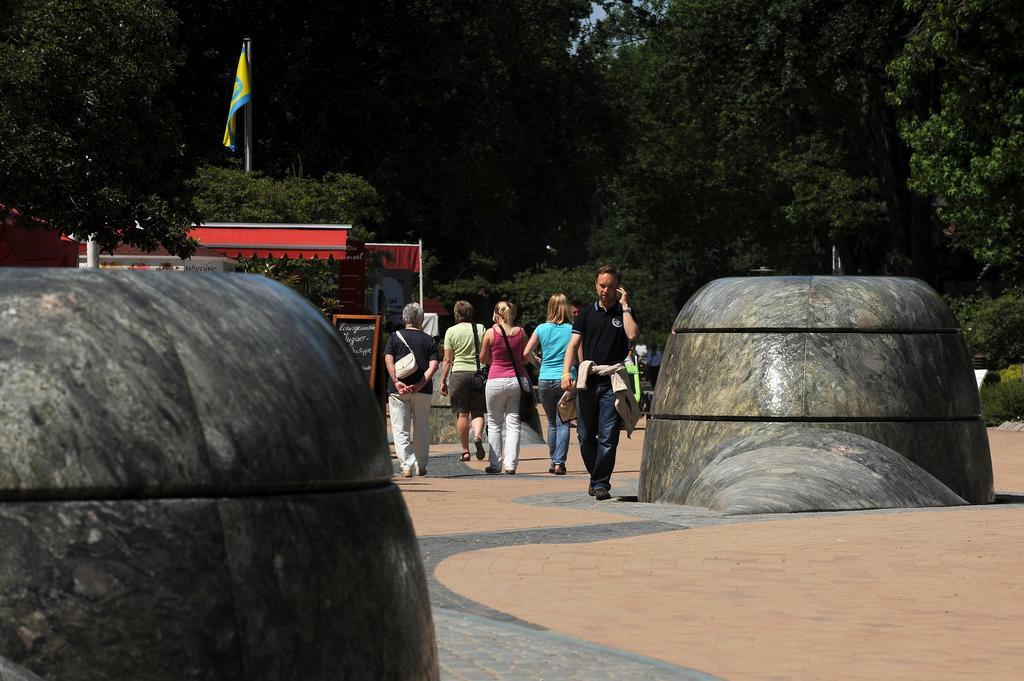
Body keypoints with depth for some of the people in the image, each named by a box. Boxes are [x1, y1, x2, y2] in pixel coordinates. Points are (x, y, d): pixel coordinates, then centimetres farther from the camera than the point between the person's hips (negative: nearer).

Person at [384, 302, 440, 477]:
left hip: (398, 390, -1)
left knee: (400, 430, 0)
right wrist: (419, 385, -11)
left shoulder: (395, 337, 7)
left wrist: (396, 382, -12)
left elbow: (388, 360, -6)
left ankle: (407, 465, -15)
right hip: (423, 391, 1)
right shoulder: (429, 340, 8)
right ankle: (421, 466, 21)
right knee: (421, 430, 15)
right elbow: (433, 365, -4)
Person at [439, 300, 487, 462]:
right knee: (477, 412, 8)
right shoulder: (480, 329, 5)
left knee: (462, 414, 3)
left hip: (459, 373, -2)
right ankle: (478, 436, -21)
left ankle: (465, 451, 3)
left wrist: (443, 380, 3)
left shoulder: (451, 331, 0)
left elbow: (448, 359, -2)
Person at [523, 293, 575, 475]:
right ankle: (559, 462, -11)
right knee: (563, 423, 1)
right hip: (566, 380, -2)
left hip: (545, 380, 2)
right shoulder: (572, 330, -4)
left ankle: (553, 462, 18)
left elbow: (526, 354, 1)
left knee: (552, 422, 16)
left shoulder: (542, 329, 1)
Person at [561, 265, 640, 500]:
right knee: (585, 436, 7)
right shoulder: (587, 313, 11)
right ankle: (596, 476, 24)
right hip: (587, 379, 2)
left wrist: (624, 306, -8)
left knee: (608, 436, -9)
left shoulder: (624, 312, 7)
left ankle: (601, 483, -5)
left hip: (613, 381, -2)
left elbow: (632, 335, -13)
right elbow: (574, 344, 5)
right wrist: (566, 371, -8)